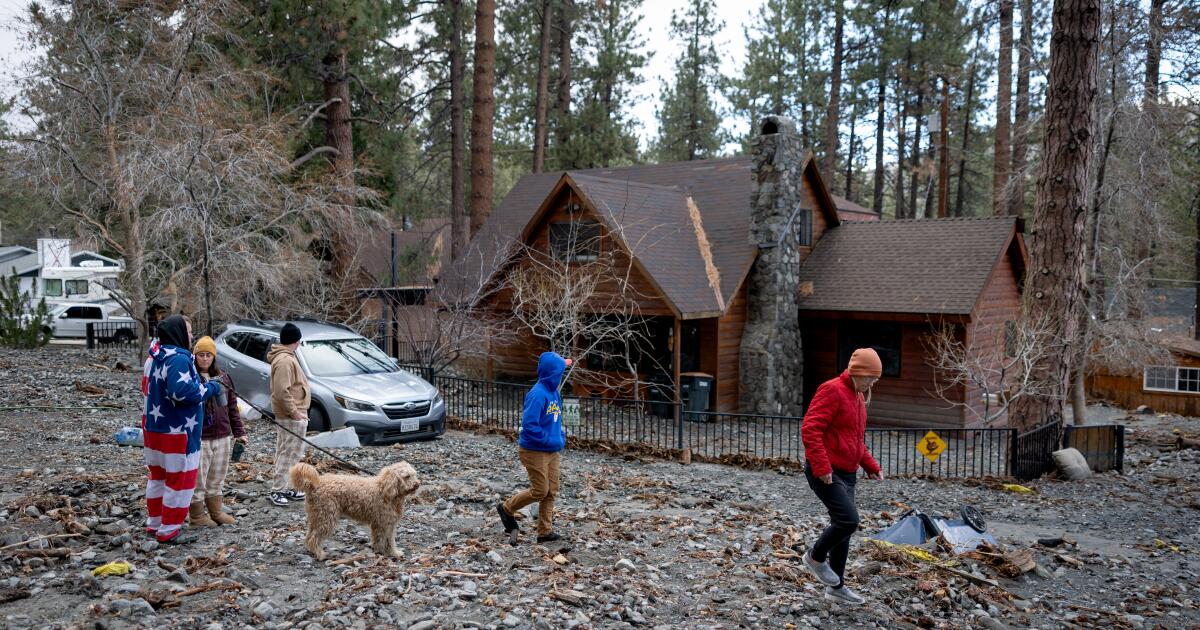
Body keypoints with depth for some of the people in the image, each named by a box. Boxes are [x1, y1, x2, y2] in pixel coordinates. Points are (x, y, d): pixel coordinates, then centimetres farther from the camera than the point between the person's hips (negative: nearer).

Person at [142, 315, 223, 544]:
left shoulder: (156, 357, 10)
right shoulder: (179, 359, -22)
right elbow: (182, 391, -33)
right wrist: (211, 388, -20)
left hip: (154, 428, 10)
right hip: (176, 432, -10)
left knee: (158, 477, 21)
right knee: (180, 481, 0)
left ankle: (154, 523, 32)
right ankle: (168, 531, 5)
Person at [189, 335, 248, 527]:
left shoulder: (223, 378, 10)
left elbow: (232, 407, 15)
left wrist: (239, 431, 14)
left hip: (222, 437, 6)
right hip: (199, 439, -6)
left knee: (217, 478, 17)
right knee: (198, 479, 4)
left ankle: (215, 511, 30)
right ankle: (196, 516, 18)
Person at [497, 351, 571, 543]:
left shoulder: (554, 392, 6)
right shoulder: (538, 394, -22)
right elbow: (529, 425, -26)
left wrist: (561, 438, 3)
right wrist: (552, 441, -20)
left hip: (552, 451, 8)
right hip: (535, 451, -8)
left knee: (551, 491, 8)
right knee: (540, 491, -2)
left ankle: (545, 531, 17)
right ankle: (506, 508, 20)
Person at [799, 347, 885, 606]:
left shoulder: (858, 397, 16)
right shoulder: (832, 390, -14)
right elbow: (810, 429, -22)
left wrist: (871, 465, 14)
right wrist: (822, 467, -25)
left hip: (847, 474, 9)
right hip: (826, 473, -9)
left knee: (843, 527, 11)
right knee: (848, 520, -17)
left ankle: (836, 587, 21)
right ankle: (816, 556, 8)